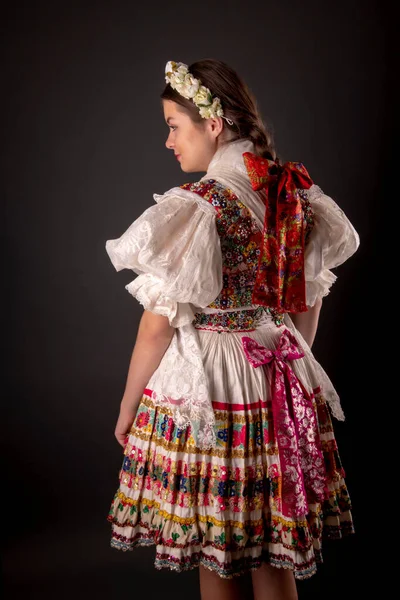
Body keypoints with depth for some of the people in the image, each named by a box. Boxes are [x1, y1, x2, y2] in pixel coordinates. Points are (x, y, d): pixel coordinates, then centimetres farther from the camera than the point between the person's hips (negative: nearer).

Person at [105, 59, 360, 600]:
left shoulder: (195, 206, -17)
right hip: (282, 391, 6)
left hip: (203, 389, -6)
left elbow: (159, 323, -13)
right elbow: (310, 303, 11)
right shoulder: (297, 193, 3)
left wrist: (128, 406, -1)